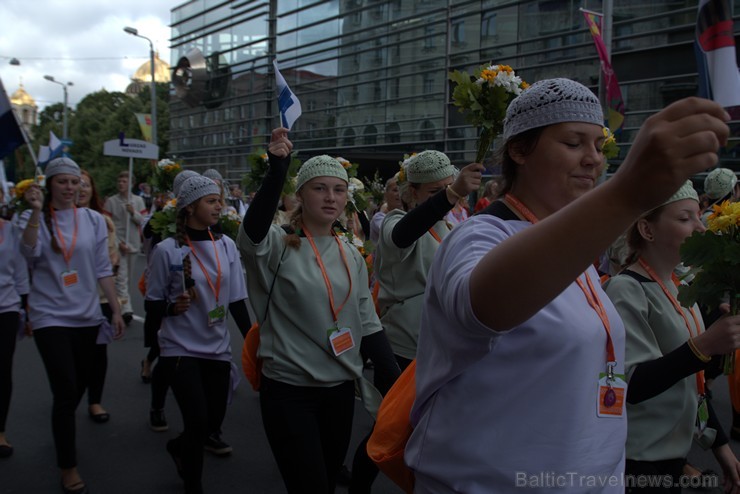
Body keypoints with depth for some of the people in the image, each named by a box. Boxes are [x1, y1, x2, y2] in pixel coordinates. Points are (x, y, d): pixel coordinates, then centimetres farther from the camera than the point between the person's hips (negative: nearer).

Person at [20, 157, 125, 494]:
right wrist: (36, 212, -31)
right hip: (50, 316, -3)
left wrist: (116, 310, 2)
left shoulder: (93, 219, 3)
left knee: (79, 386, 16)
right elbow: (30, 253, -23)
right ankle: (68, 467, 10)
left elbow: (103, 269, 4)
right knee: (66, 390, -8)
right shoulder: (34, 219, -3)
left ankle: (62, 434, 47)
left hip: (86, 315, 3)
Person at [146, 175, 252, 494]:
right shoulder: (167, 249, -11)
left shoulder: (226, 245, 0)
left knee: (214, 420, 12)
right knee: (198, 420, -11)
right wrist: (173, 306, -24)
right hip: (181, 349, -4)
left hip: (218, 348, 4)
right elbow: (152, 306, -4)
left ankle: (178, 447, 46)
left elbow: (236, 300, 5)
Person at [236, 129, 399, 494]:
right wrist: (277, 170, -46)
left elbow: (368, 327, 8)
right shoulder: (278, 245, -10)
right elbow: (252, 230, -34)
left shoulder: (351, 255, 6)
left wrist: (396, 386, 2)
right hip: (289, 391, -5)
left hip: (340, 390, 6)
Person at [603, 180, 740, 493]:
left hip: (673, 453, 8)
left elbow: (689, 381, 14)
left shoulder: (680, 286, 7)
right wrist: (702, 347, -34)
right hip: (637, 461, -8)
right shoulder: (626, 290, -19)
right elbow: (633, 385, -26)